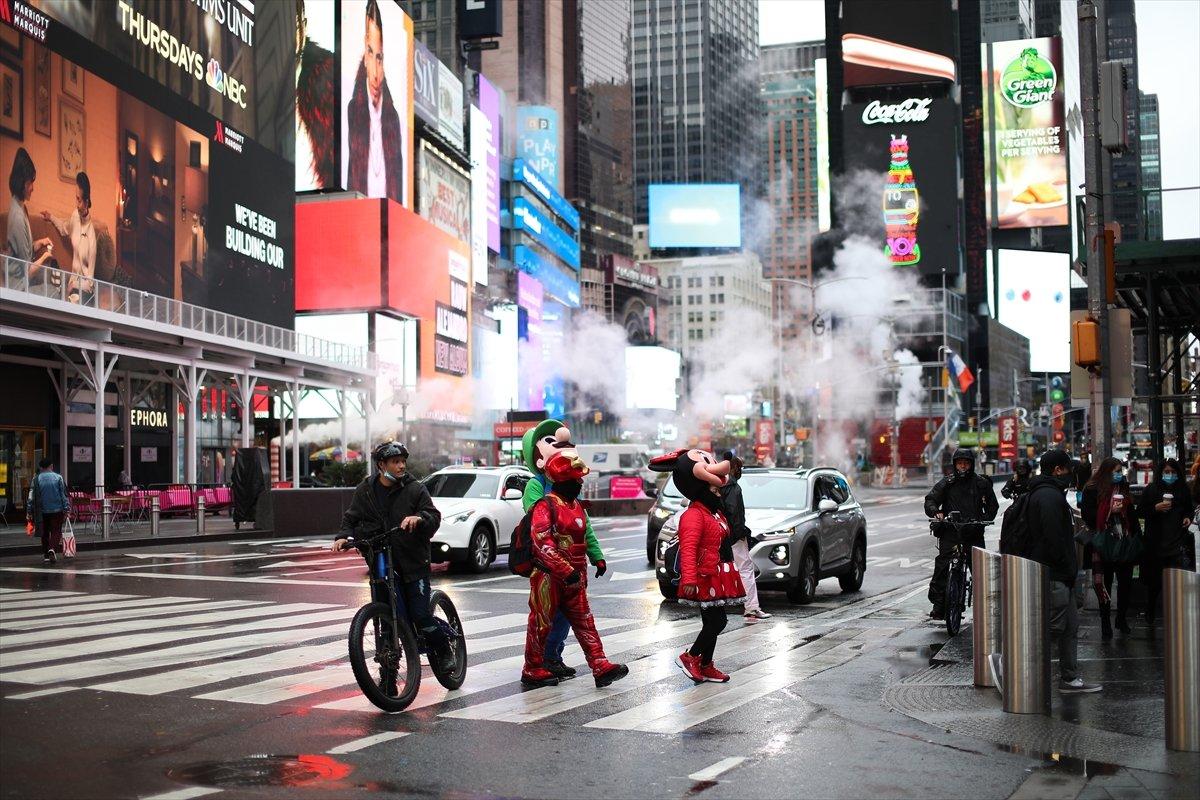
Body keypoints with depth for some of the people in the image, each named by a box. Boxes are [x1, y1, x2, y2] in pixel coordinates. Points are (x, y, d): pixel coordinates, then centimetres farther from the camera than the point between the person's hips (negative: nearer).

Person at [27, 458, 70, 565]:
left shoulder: (36, 479, -1)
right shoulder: (58, 477, -2)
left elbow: (32, 497, 0)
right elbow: (64, 495, -2)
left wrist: (30, 512, 5)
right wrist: (66, 510, 1)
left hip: (42, 511, 1)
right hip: (57, 510, -1)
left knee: (45, 533, 13)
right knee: (56, 531, 3)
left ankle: (46, 555, 14)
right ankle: (52, 548, -21)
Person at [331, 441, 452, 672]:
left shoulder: (415, 489, -3)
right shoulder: (365, 490, 6)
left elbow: (434, 517, -8)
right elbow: (351, 518, 13)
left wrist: (419, 518, -30)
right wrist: (343, 537, -7)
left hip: (413, 563, -3)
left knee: (420, 614, -9)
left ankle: (444, 652, 15)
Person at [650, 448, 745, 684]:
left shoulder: (713, 511, 15)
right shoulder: (694, 515, -18)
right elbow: (688, 549, -27)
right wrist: (689, 579, -34)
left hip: (718, 578, 10)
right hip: (707, 578, -10)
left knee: (714, 623, 12)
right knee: (716, 622, -10)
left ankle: (705, 666, 20)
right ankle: (689, 657, 3)